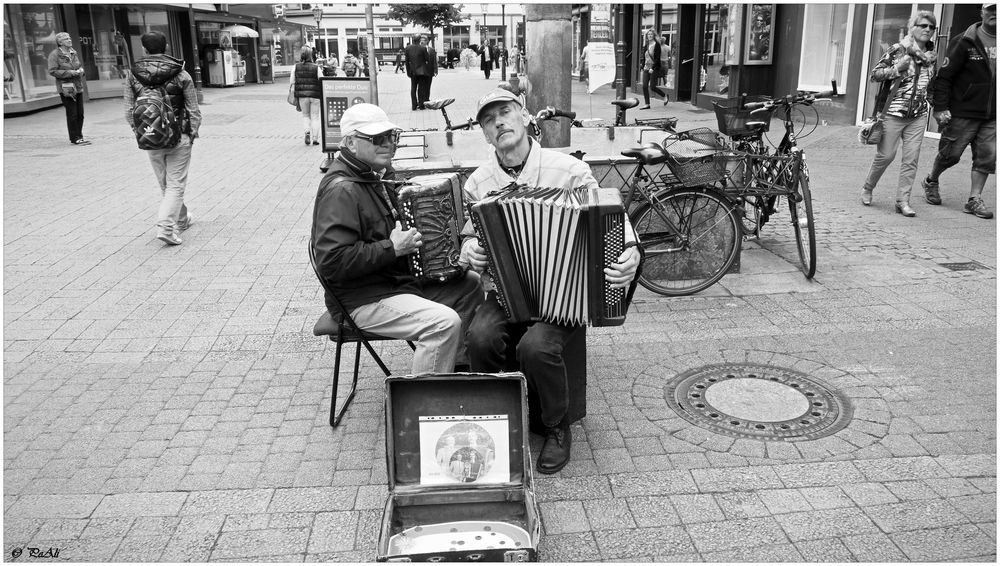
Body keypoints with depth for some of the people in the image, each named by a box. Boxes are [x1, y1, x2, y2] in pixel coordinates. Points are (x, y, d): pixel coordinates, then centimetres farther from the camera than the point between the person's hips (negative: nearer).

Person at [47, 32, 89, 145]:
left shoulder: (73, 52, 13)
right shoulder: (54, 55, -8)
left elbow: (80, 65, 26)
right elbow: (52, 71, -13)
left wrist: (80, 70, 3)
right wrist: (70, 73, -19)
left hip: (78, 87, 7)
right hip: (65, 88, -7)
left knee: (80, 114, 7)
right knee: (72, 114, -5)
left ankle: (78, 137, 17)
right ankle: (75, 138, 2)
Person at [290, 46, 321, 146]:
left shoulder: (296, 67, 0)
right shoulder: (316, 68, -6)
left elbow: (293, 83, 2)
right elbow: (321, 83, -4)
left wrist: (294, 96, 10)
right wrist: (323, 96, 7)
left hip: (302, 95, 2)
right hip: (315, 95, -2)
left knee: (305, 115, 18)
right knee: (315, 116, 8)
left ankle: (307, 132, -6)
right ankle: (315, 138, 6)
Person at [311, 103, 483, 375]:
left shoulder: (374, 175, 11)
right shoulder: (341, 190, -21)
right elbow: (332, 263, -29)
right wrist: (391, 248, -26)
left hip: (400, 281, 11)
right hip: (363, 300, -10)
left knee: (470, 284, 14)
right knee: (444, 322, -27)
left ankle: (462, 370, 23)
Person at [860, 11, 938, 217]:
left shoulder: (931, 54, 12)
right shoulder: (898, 50, -5)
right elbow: (875, 73, -6)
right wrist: (897, 69, -17)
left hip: (918, 116, 5)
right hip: (893, 112, -5)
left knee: (911, 159, -1)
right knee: (885, 155, 1)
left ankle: (903, 201, 5)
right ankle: (867, 189, 23)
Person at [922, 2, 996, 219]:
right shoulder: (964, 42, -7)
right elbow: (944, 76, -9)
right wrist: (940, 107, -15)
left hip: (991, 116, 4)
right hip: (963, 112, -4)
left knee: (986, 157, 1)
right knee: (951, 154, 4)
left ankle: (974, 200, 9)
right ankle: (931, 181, 31)